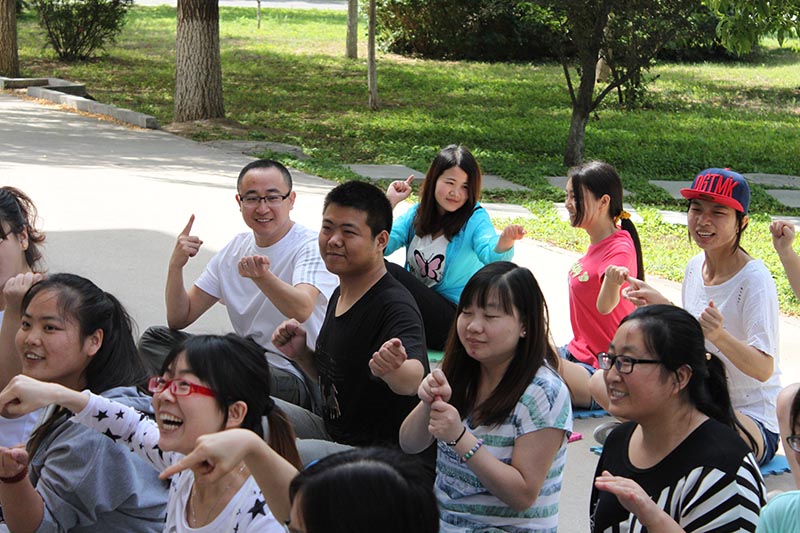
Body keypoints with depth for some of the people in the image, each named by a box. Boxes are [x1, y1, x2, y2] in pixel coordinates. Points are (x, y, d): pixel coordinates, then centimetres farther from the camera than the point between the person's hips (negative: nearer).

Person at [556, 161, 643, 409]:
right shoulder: (598, 244, 9)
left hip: (604, 367, -10)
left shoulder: (620, 250, -19)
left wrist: (613, 280, -57)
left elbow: (605, 306, -38)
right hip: (579, 351, 10)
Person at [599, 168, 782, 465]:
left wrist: (720, 335, -42)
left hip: (752, 421, -7)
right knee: (601, 383, -8)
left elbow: (763, 369, -26)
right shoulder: (695, 267, 4)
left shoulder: (755, 280, -18)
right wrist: (661, 306, 4)